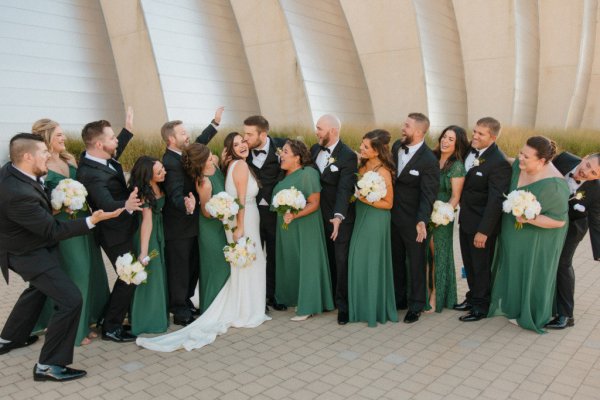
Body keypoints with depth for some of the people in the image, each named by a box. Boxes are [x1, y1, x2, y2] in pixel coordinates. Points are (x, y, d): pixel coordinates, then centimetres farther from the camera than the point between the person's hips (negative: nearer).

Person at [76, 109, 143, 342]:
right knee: (129, 278, -1)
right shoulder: (91, 174, -30)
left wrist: (128, 129, 24)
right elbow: (106, 204, -43)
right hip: (117, 234, -10)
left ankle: (111, 320, 37)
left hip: (120, 229, 10)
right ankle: (111, 328, 13)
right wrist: (126, 206, -64)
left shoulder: (95, 157, -2)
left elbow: (113, 155, 21)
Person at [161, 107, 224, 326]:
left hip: (190, 225, 9)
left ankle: (185, 302, 32)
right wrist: (187, 206, -52)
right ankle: (180, 312, 13)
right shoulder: (170, 163, -23)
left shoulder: (182, 154, 4)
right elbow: (175, 195, -32)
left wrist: (215, 122, 25)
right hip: (178, 228, -9)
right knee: (179, 270, 2)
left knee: (193, 267, 18)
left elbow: (200, 142, 22)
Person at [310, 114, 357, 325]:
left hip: (341, 216, -6)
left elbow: (345, 189, -28)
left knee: (341, 260, 0)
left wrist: (338, 216, -40)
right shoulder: (315, 149, 3)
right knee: (328, 258, 17)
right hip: (321, 214, 6)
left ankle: (343, 305, 12)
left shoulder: (348, 156, -18)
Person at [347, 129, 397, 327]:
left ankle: (375, 309, 22)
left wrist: (366, 200, -20)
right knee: (358, 262, 13)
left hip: (376, 220, -7)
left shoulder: (383, 172, -19)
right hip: (361, 218, 7)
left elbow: (388, 203, -13)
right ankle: (361, 305, 29)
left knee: (373, 263, 5)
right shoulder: (362, 165, 2)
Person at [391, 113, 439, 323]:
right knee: (396, 259, 18)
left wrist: (422, 221, -37)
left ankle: (416, 306, 23)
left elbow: (428, 194, -23)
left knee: (416, 262, 9)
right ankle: (399, 299, 35)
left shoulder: (429, 160, -21)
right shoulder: (396, 146, 0)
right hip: (393, 216, 7)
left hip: (413, 219, -7)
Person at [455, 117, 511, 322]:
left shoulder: (499, 163, -23)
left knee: (481, 266, 10)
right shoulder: (470, 149, -1)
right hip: (466, 218, 7)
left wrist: (484, 231, -22)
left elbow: (496, 200, -22)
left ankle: (481, 306, 28)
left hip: (482, 223, -7)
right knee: (469, 263, 21)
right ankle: (473, 297, 39)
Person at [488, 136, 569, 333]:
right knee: (512, 268, 22)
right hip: (513, 235, 7)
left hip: (537, 241, -7)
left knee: (530, 273, 11)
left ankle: (528, 314, 33)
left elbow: (559, 220, -24)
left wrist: (529, 219, -33)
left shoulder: (553, 185, -31)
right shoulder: (518, 166, -11)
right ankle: (511, 303, 45)